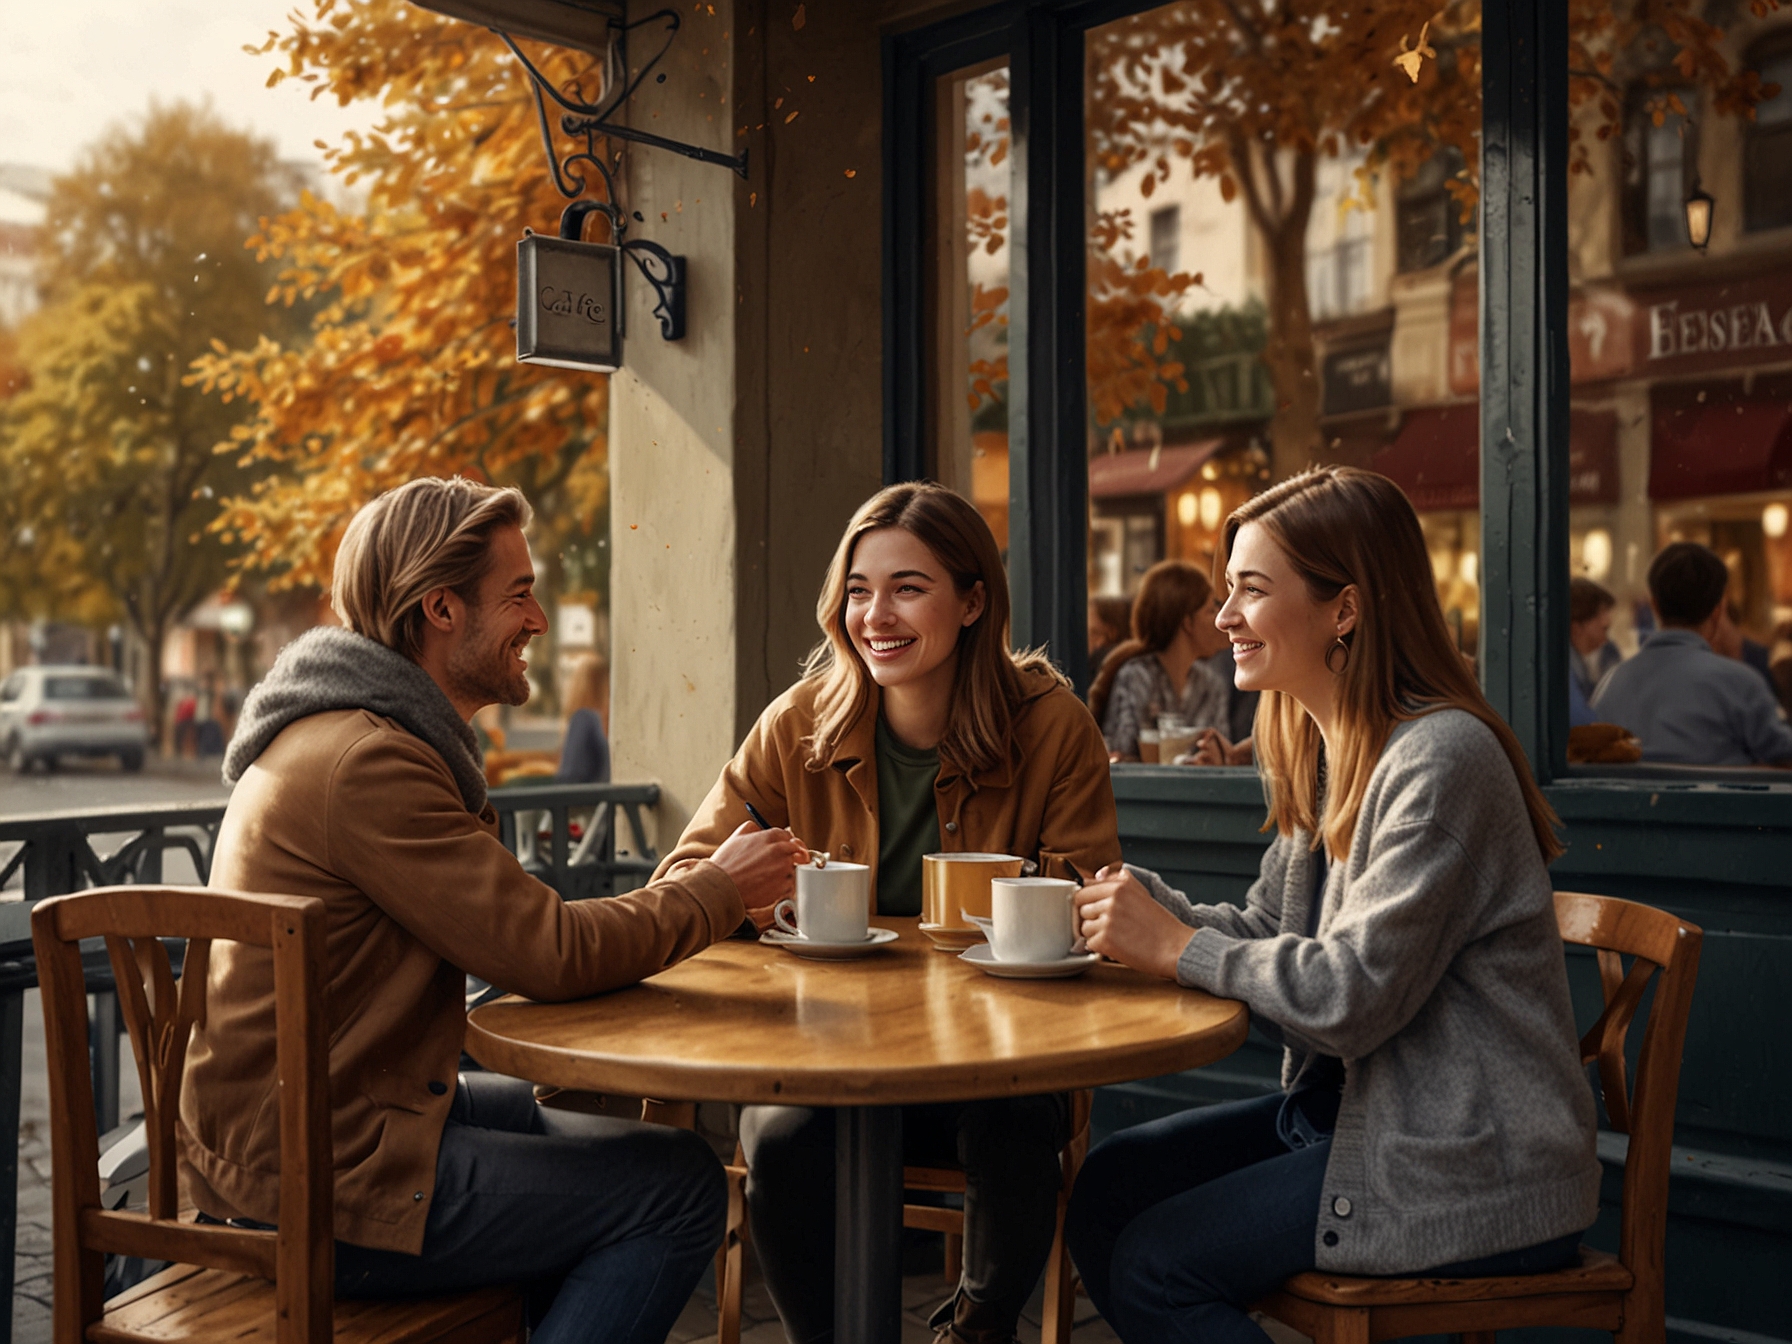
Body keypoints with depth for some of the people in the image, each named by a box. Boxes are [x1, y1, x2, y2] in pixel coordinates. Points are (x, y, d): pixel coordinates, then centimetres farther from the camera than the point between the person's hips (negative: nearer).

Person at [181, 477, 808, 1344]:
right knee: (681, 1186, -9)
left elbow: (514, 935, 11)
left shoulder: (337, 732, 12)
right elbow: (554, 953, -22)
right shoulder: (367, 763, -22)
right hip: (321, 1190, -10)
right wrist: (719, 887, -8)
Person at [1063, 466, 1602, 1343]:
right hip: (1350, 1107, 9)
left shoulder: (1441, 759, -22)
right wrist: (1142, 905, -7)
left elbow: (1354, 994, -25)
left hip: (1470, 1168, -9)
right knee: (1104, 1189, 5)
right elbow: (1267, 932, 10)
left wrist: (1177, 947, -16)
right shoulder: (1321, 752, 9)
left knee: (1153, 1266, -10)